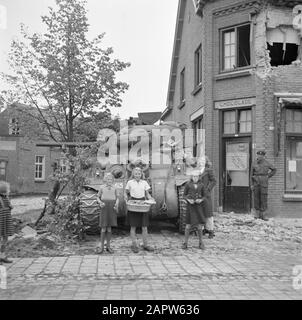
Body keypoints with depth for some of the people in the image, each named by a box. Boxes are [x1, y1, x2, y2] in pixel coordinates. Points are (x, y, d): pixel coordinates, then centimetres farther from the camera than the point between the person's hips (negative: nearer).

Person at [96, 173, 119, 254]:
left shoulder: (114, 188, 7)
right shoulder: (102, 188, 4)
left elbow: (117, 198, 13)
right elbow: (98, 197, 11)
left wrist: (116, 204, -7)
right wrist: (100, 202, -10)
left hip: (112, 208, 2)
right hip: (104, 208, -1)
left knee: (109, 227, 6)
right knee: (104, 227, -3)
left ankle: (108, 245, 14)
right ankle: (101, 246, 7)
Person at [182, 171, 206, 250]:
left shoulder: (201, 185, 2)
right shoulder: (188, 184, -3)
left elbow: (203, 196, 10)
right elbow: (184, 195, 3)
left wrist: (201, 200, -12)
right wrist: (188, 200, -15)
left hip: (199, 206, 1)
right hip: (190, 206, -1)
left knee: (199, 226, 3)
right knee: (188, 226, -1)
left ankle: (201, 243, 19)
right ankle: (185, 243, 11)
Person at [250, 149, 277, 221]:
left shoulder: (266, 163, -1)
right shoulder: (254, 163, 1)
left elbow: (274, 170, 12)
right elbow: (251, 174, 3)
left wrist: (268, 176, 1)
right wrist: (251, 184, -2)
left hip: (264, 182, -1)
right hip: (256, 182, 1)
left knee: (264, 198, -4)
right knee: (256, 198, 2)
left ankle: (263, 215, 1)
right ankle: (257, 214, 12)